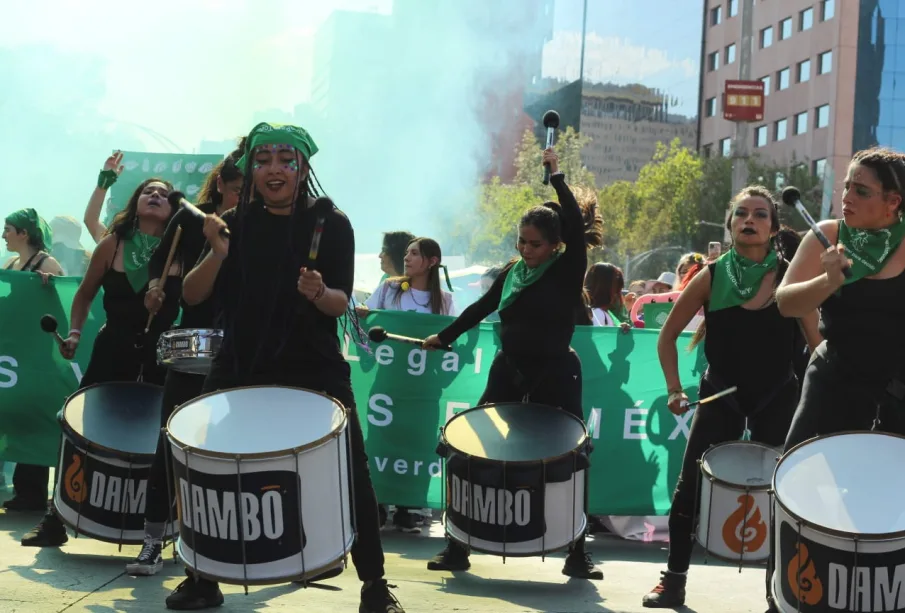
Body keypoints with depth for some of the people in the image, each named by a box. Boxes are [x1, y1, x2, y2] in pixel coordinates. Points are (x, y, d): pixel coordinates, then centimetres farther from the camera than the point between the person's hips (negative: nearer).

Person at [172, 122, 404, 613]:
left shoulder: (330, 224, -4)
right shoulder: (235, 223, 3)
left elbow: (341, 302, -8)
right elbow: (192, 295, -3)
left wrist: (319, 293, -30)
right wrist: (218, 254, -20)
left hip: (314, 370, -2)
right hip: (240, 368, 3)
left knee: (351, 474, -4)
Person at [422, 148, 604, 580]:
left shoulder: (567, 272, -7)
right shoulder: (511, 274, 6)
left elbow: (577, 227, -21)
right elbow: (481, 308, 19)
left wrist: (557, 176, -17)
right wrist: (444, 337, 23)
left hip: (555, 377, -4)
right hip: (508, 373, 4)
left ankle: (577, 556, 12)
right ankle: (457, 548, 8)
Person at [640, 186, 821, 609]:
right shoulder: (711, 278, -5)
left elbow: (816, 341, -4)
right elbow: (668, 336, 4)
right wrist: (674, 389, -4)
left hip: (777, 398, -1)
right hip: (720, 395, 1)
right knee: (690, 486, -1)